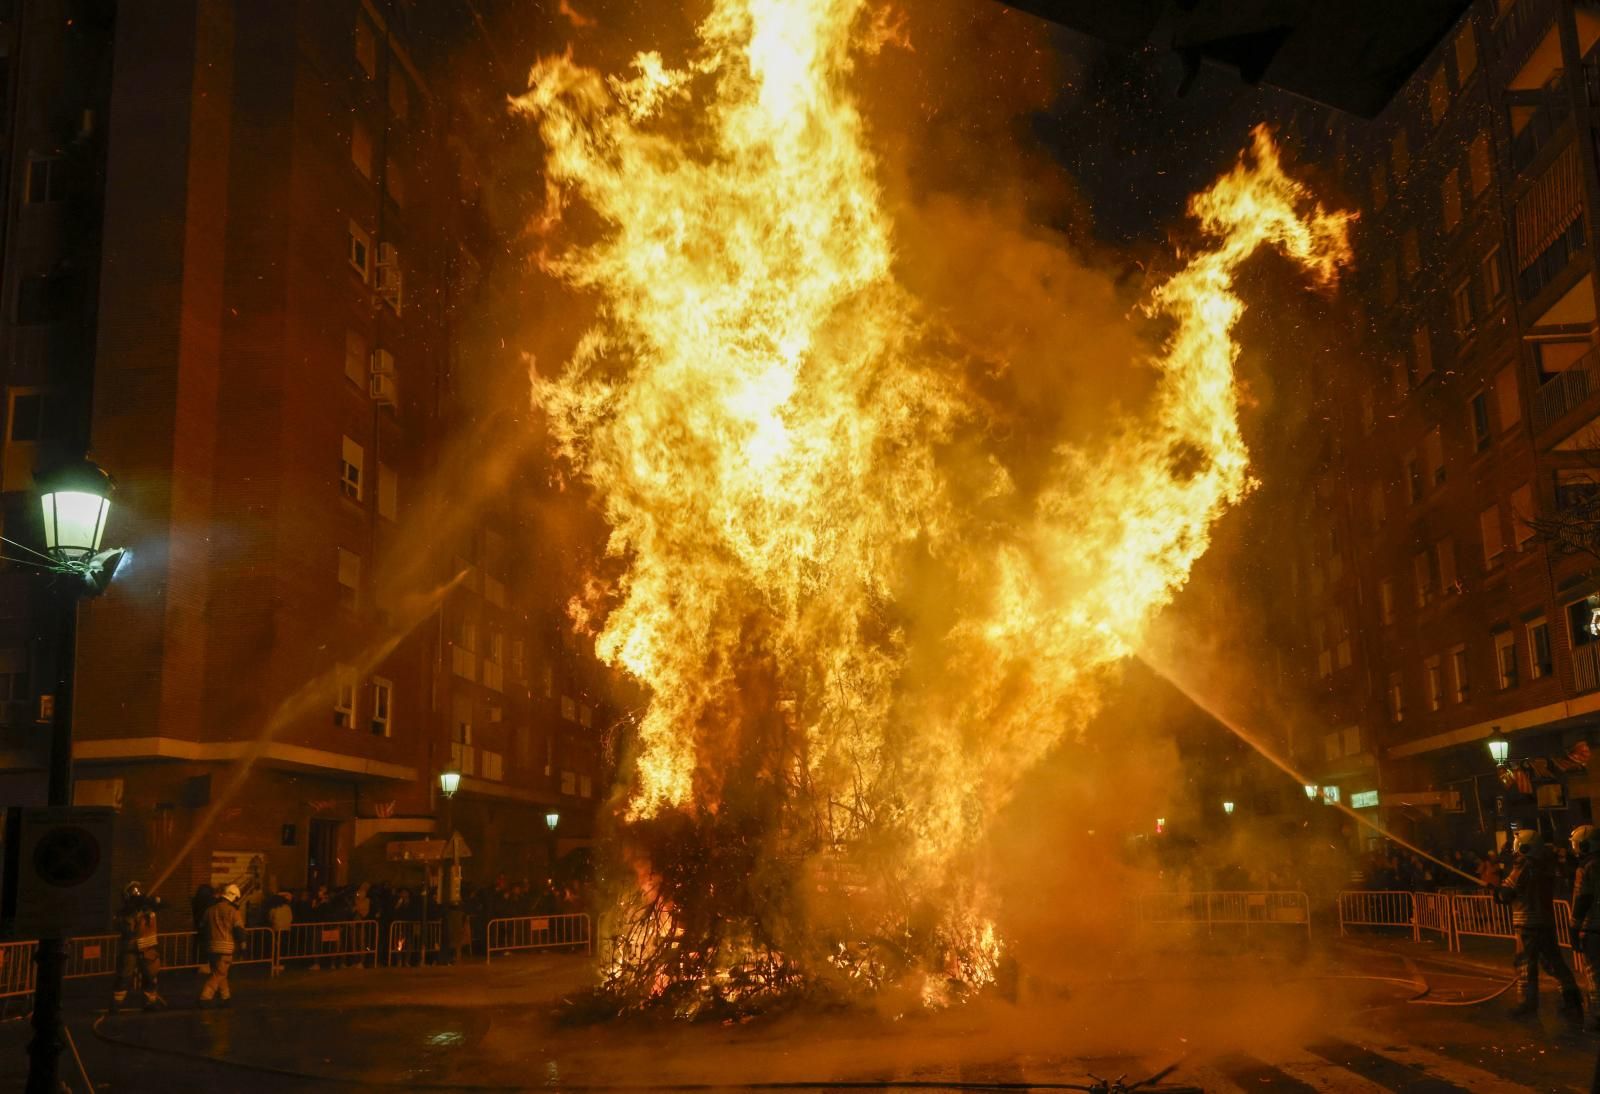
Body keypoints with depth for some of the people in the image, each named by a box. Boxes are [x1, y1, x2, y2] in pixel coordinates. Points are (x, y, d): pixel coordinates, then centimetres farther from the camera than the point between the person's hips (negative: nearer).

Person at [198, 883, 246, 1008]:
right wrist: (242, 942, 7)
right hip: (225, 946, -7)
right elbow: (239, 928, -10)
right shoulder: (232, 911, -6)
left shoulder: (211, 910, 12)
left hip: (212, 946, 7)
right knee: (218, 974, -3)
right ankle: (205, 997, -12)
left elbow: (204, 928, 15)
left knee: (219, 972, 17)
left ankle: (225, 997, 25)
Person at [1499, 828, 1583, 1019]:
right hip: (1547, 919, 7)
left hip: (1528, 922, -7)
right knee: (1553, 959, 12)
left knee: (1526, 962, 1)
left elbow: (1506, 893, -10)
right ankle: (1572, 997, 11)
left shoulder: (1523, 867, -14)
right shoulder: (1547, 865, 7)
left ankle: (1529, 1001, 4)